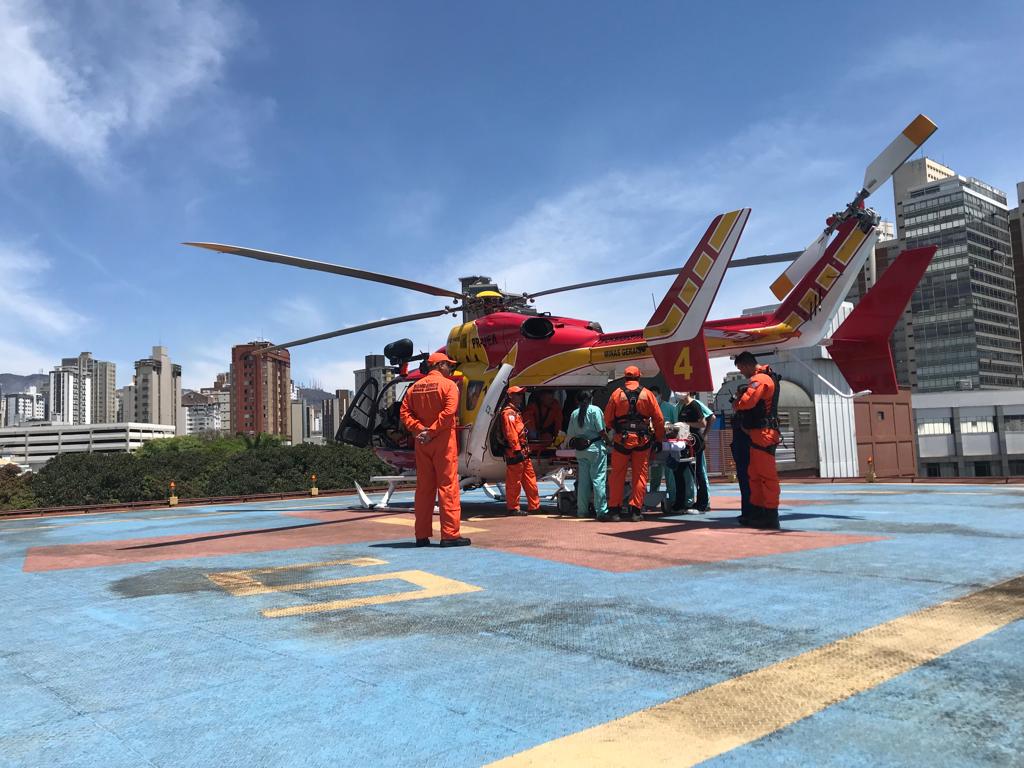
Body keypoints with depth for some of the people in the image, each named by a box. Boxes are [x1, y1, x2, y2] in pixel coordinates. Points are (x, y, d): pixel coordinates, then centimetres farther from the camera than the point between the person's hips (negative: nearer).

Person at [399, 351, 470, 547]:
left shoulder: (415, 387, 13)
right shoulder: (448, 384, -4)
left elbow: (404, 412, 3)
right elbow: (449, 412, -18)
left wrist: (419, 430, -7)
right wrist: (431, 432, -15)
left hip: (421, 443, 6)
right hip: (443, 441, -5)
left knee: (424, 487, 10)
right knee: (447, 485, -2)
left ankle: (422, 535, 12)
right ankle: (450, 534, -3)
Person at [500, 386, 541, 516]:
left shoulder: (516, 412, 21)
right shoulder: (508, 413, -11)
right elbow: (510, 433, -19)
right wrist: (517, 450, -23)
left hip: (523, 453, 10)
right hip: (515, 453, -10)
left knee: (530, 481, 12)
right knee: (514, 482, -2)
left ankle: (534, 506, 17)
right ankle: (513, 508, 4)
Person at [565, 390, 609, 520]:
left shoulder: (574, 413, 10)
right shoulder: (595, 410, -5)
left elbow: (570, 435, 10)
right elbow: (602, 431, -10)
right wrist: (608, 441, 6)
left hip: (581, 451, 5)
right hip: (596, 447, -5)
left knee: (583, 480, 10)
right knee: (598, 479, -5)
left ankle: (582, 511, 13)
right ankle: (601, 511, -9)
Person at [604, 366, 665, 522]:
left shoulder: (616, 394, 1)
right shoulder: (647, 394, 3)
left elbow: (608, 419, 5)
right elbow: (659, 419, 4)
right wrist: (659, 439, 13)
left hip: (622, 439, 0)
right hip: (642, 440, 0)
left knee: (618, 475, 7)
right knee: (640, 475, 7)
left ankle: (614, 509, 8)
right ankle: (636, 510, 6)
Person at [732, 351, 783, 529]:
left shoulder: (759, 379, -13)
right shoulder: (768, 376, 21)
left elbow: (746, 402, -25)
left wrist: (736, 403, -4)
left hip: (763, 433, -11)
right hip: (759, 433, 11)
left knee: (767, 475, -8)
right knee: (755, 475, 15)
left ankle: (771, 516, -6)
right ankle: (758, 513, 20)